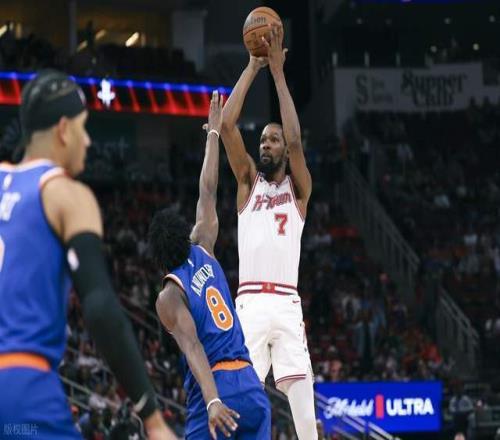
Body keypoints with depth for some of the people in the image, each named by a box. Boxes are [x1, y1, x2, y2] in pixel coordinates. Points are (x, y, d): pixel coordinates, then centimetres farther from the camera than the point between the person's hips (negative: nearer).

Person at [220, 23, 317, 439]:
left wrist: (278, 72, -5)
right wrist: (252, 68, 2)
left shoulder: (299, 187, 12)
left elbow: (296, 141, -6)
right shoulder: (249, 181, 16)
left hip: (287, 306, -1)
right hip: (249, 305, 1)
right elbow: (227, 126, 4)